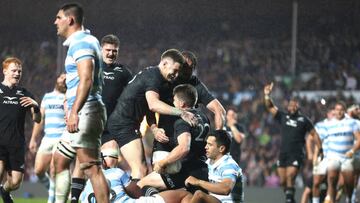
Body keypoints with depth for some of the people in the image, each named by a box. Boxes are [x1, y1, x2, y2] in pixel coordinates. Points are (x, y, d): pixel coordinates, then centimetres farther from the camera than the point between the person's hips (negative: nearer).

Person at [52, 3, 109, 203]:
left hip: (85, 112, -11)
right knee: (60, 160, 17)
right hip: (80, 115, 11)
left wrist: (74, 112, -33)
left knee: (90, 167, -15)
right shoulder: (87, 41, 21)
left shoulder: (81, 43, -11)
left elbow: (86, 79, -24)